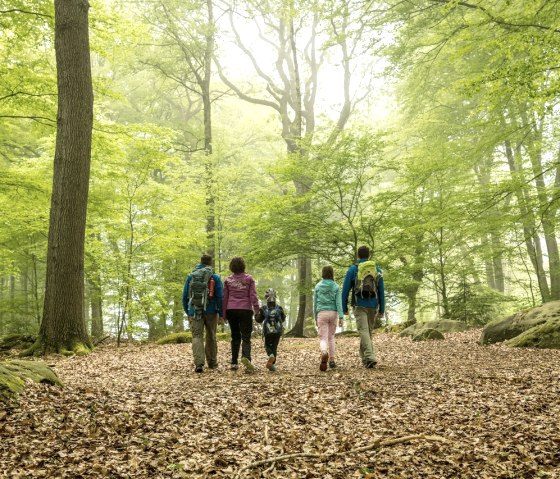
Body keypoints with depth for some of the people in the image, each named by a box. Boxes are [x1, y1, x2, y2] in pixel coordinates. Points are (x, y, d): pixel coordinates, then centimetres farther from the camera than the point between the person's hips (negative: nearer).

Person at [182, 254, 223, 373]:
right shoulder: (215, 277, -1)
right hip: (211, 311, 0)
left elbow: (185, 296, 8)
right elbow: (220, 296, -6)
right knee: (211, 337, 14)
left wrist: (187, 312, 16)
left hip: (194, 311, 1)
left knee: (197, 336, -2)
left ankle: (199, 364, -18)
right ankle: (212, 363, 23)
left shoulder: (190, 277, 6)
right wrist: (221, 313, 0)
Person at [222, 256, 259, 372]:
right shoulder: (249, 278, 2)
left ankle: (234, 363, 9)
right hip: (245, 309, -2)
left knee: (235, 337, 12)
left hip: (231, 310, 2)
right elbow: (253, 295, -5)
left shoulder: (228, 280, 6)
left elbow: (224, 298, 8)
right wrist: (257, 310, -4)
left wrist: (224, 314, 14)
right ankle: (246, 357, -30)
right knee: (246, 337, -4)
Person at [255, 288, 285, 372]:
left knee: (267, 345, 16)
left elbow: (258, 319, -1)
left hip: (268, 332, -1)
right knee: (274, 347, 12)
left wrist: (258, 313, 15)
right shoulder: (279, 308, -4)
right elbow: (283, 319, 8)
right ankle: (272, 364, 5)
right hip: (278, 331, 1)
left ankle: (271, 356, -17)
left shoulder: (263, 309, -8)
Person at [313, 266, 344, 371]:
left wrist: (315, 317, 15)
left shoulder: (318, 286, 4)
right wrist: (341, 317, -9)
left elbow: (315, 303, 6)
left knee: (323, 339, -3)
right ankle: (331, 361, 19)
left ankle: (324, 353, -35)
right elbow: (338, 302, -6)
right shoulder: (336, 287, 2)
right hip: (333, 313, 1)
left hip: (321, 313, -1)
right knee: (331, 337, 18)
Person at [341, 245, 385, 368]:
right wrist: (382, 309, 11)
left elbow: (345, 290, -1)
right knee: (368, 331, 16)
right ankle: (364, 357, 22)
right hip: (373, 306, 3)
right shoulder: (377, 269, 9)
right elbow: (381, 291, 7)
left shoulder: (352, 269, 1)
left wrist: (344, 308, 7)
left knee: (364, 331, -10)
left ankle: (370, 358, -25)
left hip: (359, 306, -3)